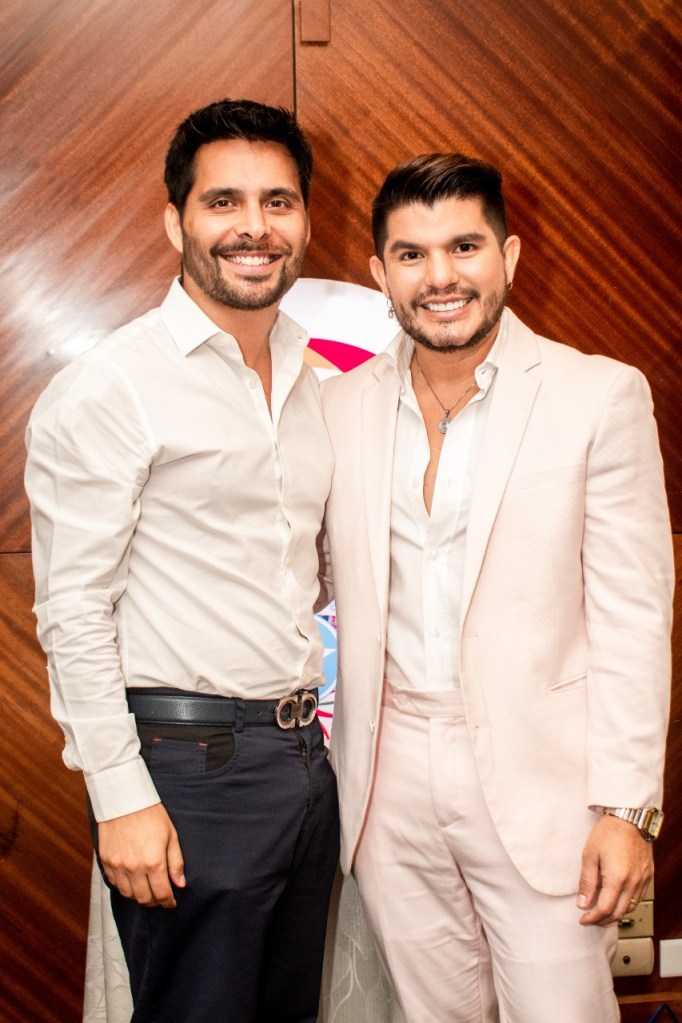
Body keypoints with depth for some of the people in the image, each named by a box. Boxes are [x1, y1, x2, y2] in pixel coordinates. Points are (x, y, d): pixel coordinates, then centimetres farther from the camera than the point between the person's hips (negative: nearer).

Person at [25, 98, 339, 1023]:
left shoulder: (310, 382, 11)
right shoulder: (110, 388, -11)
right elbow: (73, 610, -14)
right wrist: (122, 798, -16)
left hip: (302, 757, 7)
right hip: (188, 765, -7)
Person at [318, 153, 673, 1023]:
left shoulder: (602, 397, -6)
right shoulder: (340, 405, 4)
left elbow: (632, 617, -6)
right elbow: (327, 586, 9)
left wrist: (626, 807, -9)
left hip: (538, 782, -3)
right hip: (390, 781, 3)